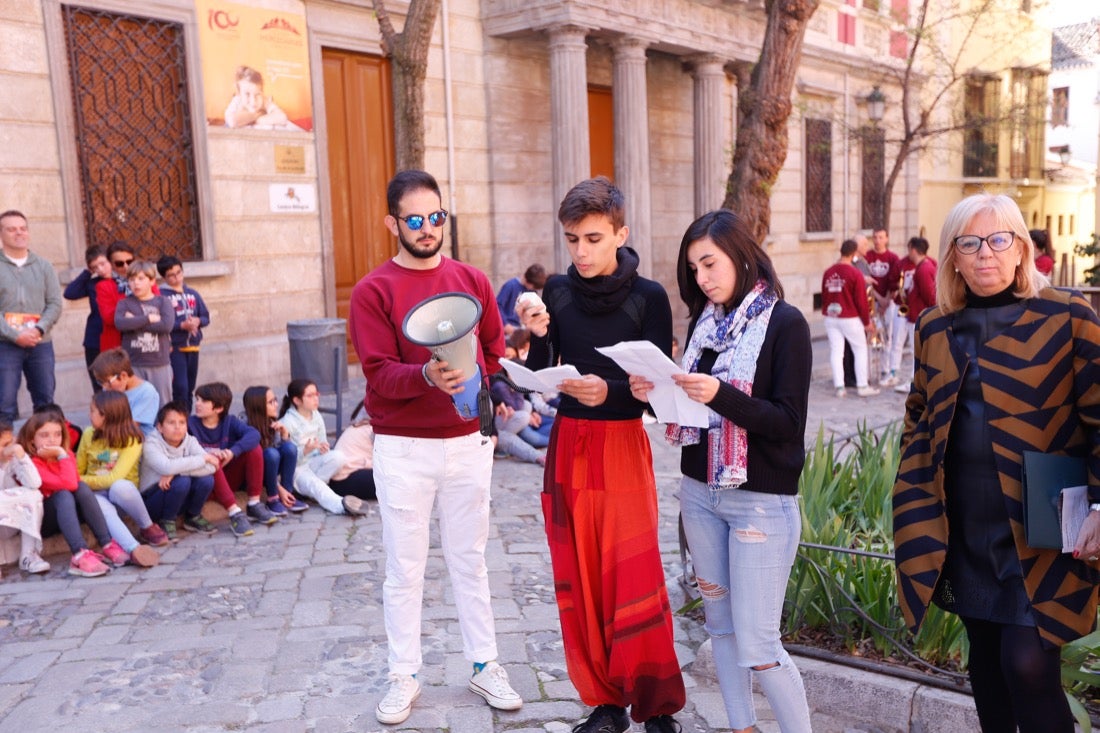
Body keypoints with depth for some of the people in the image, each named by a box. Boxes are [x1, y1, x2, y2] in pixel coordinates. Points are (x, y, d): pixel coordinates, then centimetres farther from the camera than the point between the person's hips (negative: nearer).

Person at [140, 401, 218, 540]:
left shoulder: (190, 441, -5)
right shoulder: (151, 444, -17)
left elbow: (211, 467, -21)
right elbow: (167, 467, -38)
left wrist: (176, 471, -32)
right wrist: (203, 458, -29)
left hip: (180, 500, 5)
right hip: (152, 501, -5)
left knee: (206, 479, -22)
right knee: (181, 481, -32)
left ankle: (193, 516, 6)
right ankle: (167, 521, -6)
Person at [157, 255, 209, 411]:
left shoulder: (193, 293, 10)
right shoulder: (161, 295, -7)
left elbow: (206, 317, 11)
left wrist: (198, 321, -10)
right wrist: (182, 325, -22)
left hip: (193, 347, 5)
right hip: (174, 347, -5)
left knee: (190, 388, 12)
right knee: (180, 387, -12)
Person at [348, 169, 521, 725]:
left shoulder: (473, 281, 6)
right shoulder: (372, 292, -6)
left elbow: (495, 351, 11)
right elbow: (379, 374, -13)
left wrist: (464, 380, -5)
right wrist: (427, 376, -31)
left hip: (468, 441, 3)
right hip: (402, 447, -2)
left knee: (470, 560, 13)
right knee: (404, 569, 7)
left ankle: (484, 666, 25)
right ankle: (404, 678, 20)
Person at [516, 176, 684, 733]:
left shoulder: (648, 297, -6)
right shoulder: (557, 290, 4)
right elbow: (539, 374, 4)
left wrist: (608, 391, -25)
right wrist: (536, 336, -14)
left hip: (623, 447, -4)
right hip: (568, 445, 4)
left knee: (634, 582, -3)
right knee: (579, 581, 9)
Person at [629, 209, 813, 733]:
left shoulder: (785, 323, -9)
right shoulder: (704, 322, 9)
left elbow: (788, 423, -15)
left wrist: (721, 395, -28)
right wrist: (655, 393, -7)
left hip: (762, 501, -6)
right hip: (699, 492, 6)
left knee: (757, 646, -3)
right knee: (721, 625, 14)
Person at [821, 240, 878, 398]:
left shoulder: (828, 273, 2)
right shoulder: (855, 274, -13)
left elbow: (824, 297, 9)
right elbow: (861, 300, -11)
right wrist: (867, 322, -1)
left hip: (831, 318, 4)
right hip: (850, 318, -4)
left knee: (836, 351, 6)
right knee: (861, 350, 9)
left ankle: (839, 387, 6)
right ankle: (862, 386, 10)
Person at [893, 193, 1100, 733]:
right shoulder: (934, 329, 7)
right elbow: (918, 420, 15)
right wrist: (915, 513, 8)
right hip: (964, 530, 5)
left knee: (1028, 663, -9)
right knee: (985, 657, 16)